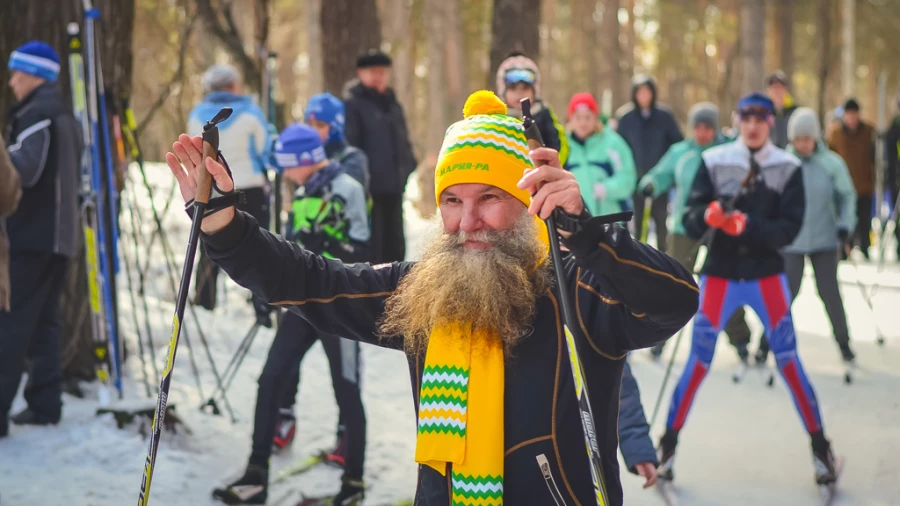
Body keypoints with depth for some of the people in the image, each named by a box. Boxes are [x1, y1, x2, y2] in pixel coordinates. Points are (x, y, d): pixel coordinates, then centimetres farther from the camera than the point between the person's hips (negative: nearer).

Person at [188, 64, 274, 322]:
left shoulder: (196, 116, -1)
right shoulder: (250, 113, -12)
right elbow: (265, 151, -6)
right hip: (250, 191, -3)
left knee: (210, 251, 15)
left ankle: (203, 307, 20)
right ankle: (262, 309, 4)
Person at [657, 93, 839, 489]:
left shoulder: (788, 167, -2)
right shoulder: (714, 161, -3)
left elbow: (789, 229, -9)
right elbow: (690, 221, -8)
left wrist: (747, 225, -26)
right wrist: (708, 215, -30)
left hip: (766, 274, 0)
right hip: (720, 273, 0)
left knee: (788, 360, -1)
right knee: (698, 361, 1)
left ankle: (820, 446, 11)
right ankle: (668, 444, 14)